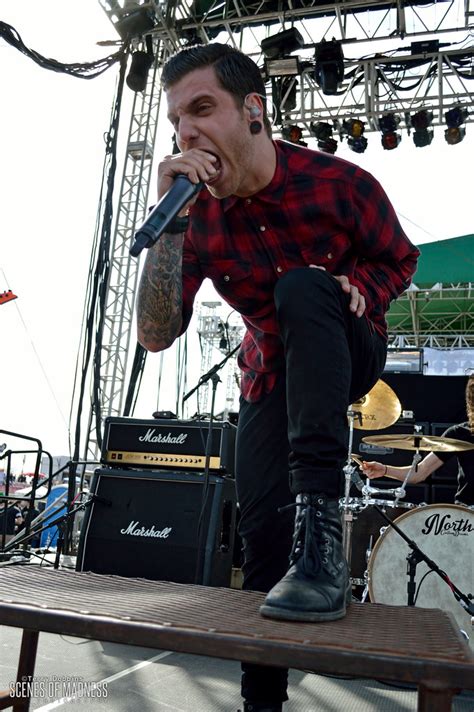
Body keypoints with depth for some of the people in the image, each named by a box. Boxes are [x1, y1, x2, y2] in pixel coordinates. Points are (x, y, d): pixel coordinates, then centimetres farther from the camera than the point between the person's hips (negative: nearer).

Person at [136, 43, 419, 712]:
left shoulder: (340, 183, -18)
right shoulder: (198, 217, -12)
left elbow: (400, 260, 1)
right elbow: (156, 335, -20)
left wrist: (358, 289, -23)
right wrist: (171, 221, -31)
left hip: (348, 355, -2)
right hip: (272, 374, 3)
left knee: (300, 285, -34)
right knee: (262, 531, -6)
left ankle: (321, 531, -39)